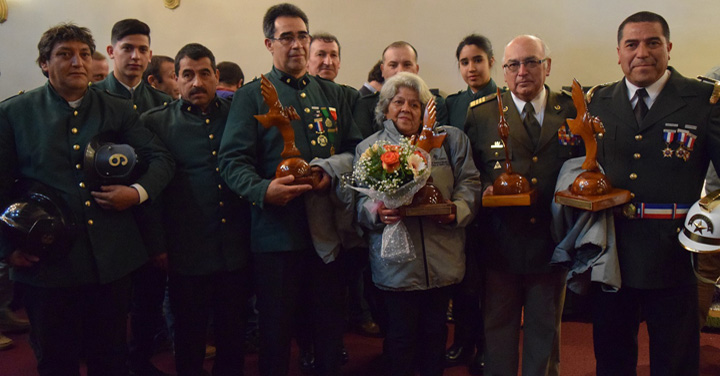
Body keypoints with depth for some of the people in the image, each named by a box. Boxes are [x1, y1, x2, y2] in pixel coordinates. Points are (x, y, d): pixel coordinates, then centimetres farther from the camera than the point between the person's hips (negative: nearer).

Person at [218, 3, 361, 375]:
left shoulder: (332, 94, 14)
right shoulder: (252, 95, 1)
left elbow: (355, 147, 12)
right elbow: (233, 160, -7)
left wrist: (334, 171, -9)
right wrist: (263, 190, -26)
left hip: (328, 229, 4)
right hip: (277, 231, -3)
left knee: (330, 324, 14)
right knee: (276, 330, 9)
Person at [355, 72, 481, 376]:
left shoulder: (450, 139, 11)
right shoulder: (368, 147, 8)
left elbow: (469, 183, 5)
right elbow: (360, 199, 2)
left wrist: (455, 210, -13)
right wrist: (377, 213, -19)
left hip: (442, 258, 2)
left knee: (435, 331, 12)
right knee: (401, 335, 3)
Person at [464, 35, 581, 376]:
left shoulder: (572, 112, 3)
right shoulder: (480, 115, 1)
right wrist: (483, 191, -14)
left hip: (552, 243, 1)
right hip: (501, 244, -1)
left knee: (544, 333, 17)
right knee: (498, 331, 13)